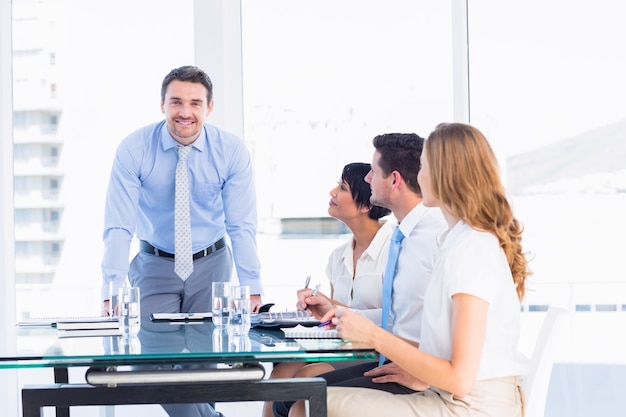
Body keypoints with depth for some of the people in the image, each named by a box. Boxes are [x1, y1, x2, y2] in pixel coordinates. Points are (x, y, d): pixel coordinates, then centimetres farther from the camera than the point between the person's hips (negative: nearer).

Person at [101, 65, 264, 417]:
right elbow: (119, 226, -18)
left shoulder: (232, 151, -13)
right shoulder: (133, 150, -16)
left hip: (212, 264, 0)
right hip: (154, 265, 0)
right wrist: (113, 291, -28)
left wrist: (251, 286, -23)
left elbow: (242, 226, -13)